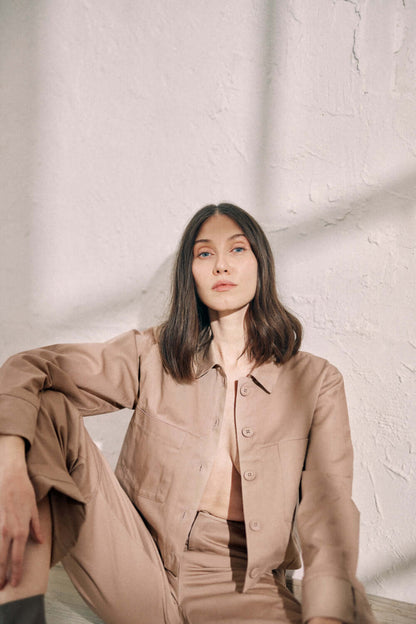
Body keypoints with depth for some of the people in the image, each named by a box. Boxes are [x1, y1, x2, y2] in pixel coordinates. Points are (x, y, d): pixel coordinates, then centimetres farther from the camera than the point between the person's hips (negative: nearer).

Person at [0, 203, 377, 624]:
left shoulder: (316, 382, 0)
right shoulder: (154, 355, 0)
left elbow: (328, 508, -7)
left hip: (244, 585, 0)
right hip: (139, 569, 1)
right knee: (44, 409, -17)